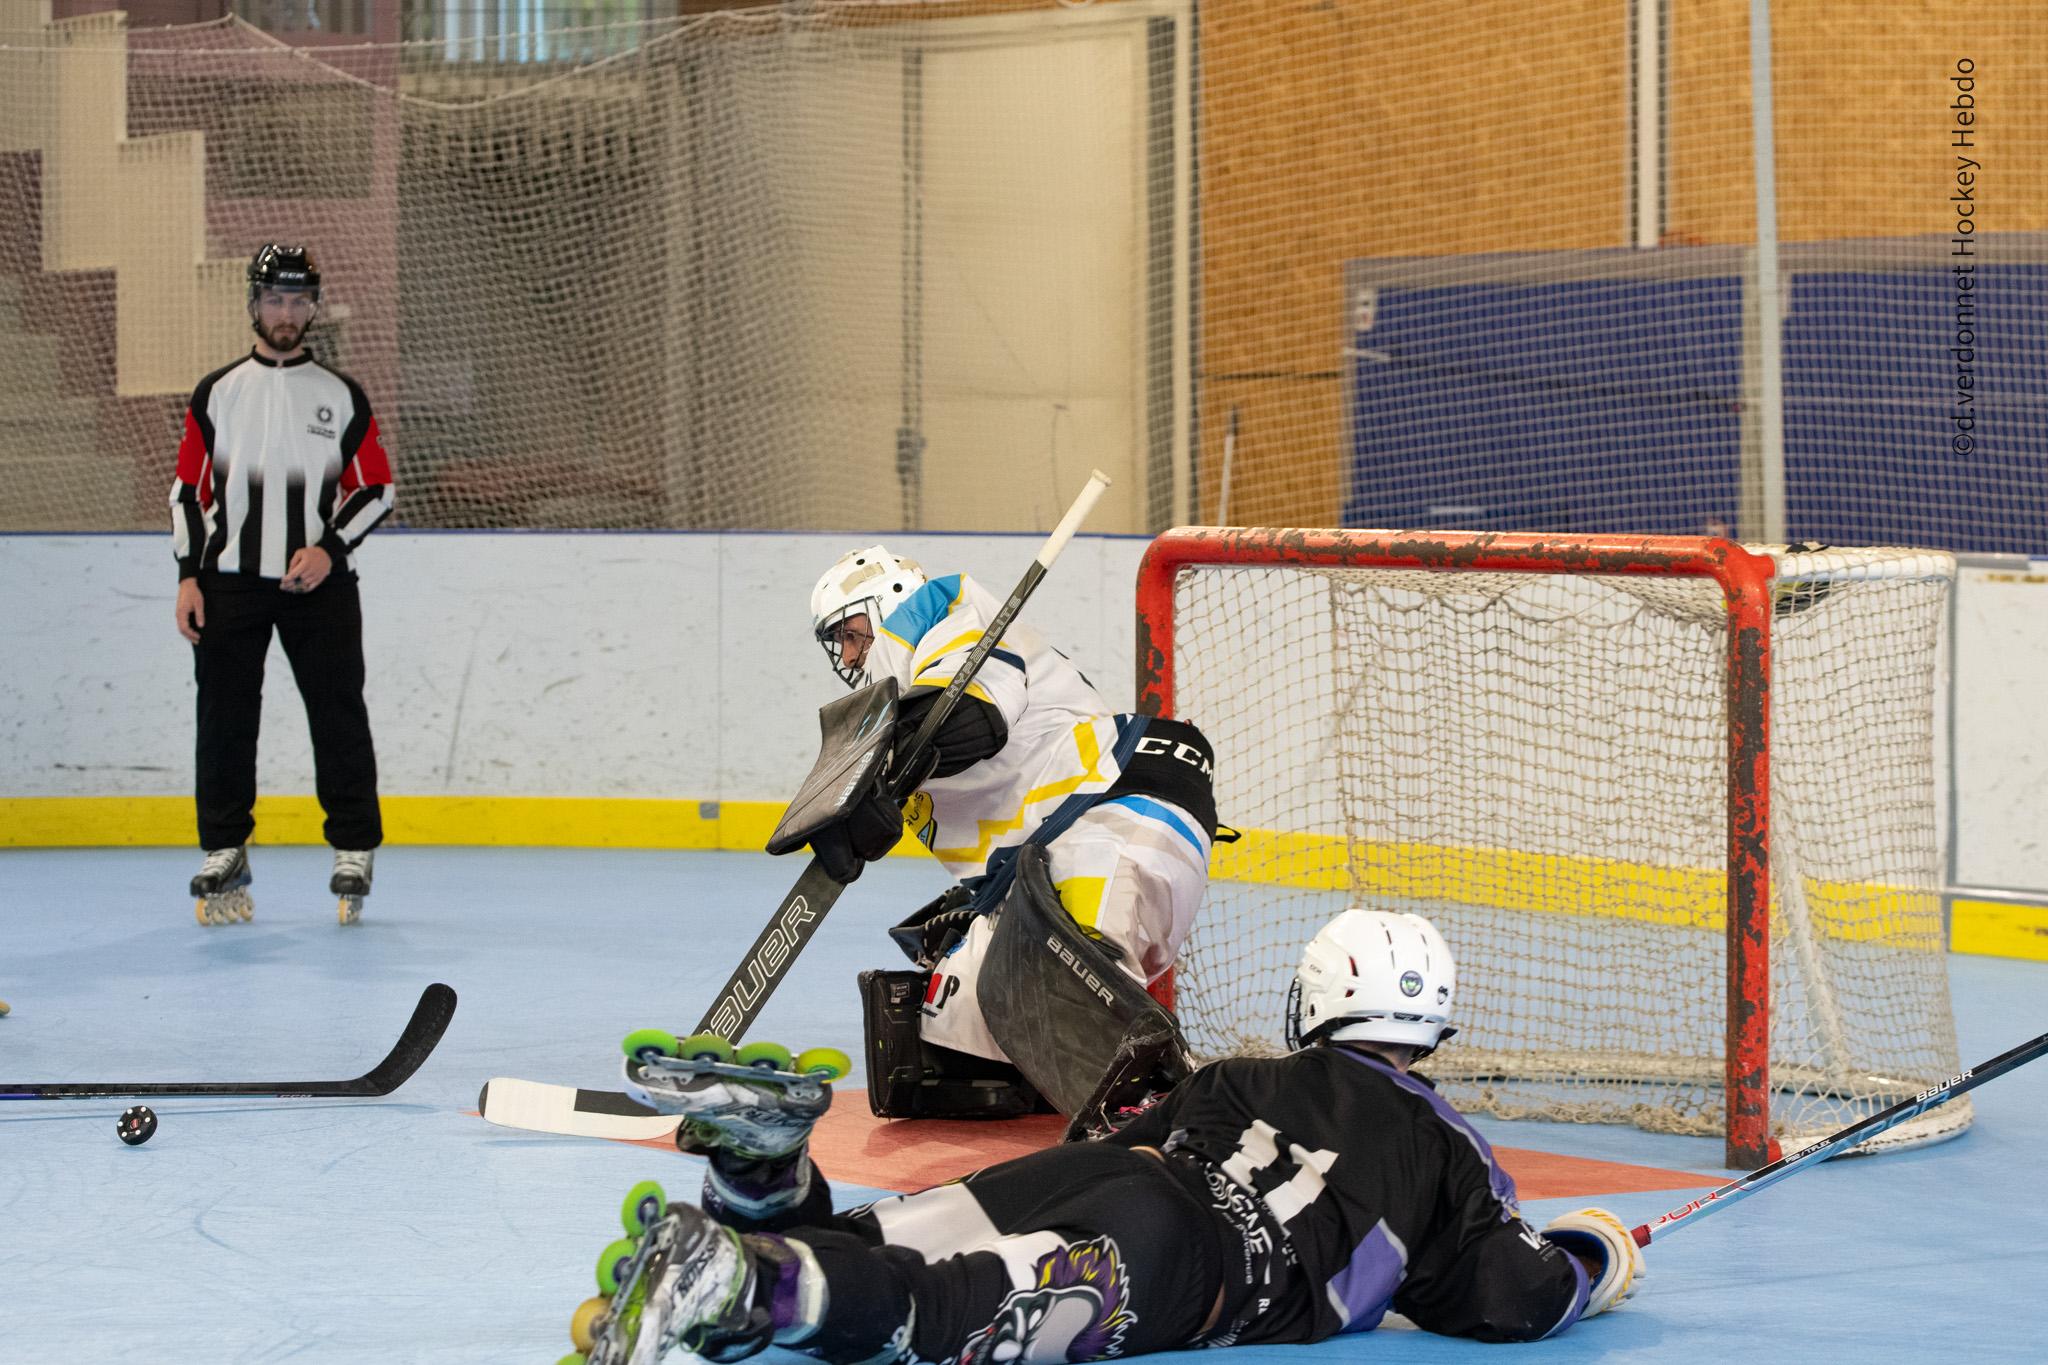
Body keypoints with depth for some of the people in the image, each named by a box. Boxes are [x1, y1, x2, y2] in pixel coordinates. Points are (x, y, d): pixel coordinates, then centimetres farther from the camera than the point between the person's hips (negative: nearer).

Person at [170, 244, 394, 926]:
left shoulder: (342, 396, 7)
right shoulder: (216, 393, 9)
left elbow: (376, 488, 5)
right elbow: (188, 489, 8)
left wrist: (329, 548, -10)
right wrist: (188, 576, -1)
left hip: (320, 583, -1)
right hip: (229, 581, 1)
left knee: (338, 714, -3)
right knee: (225, 717, 1)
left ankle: (355, 849, 6)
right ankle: (224, 853, 10)